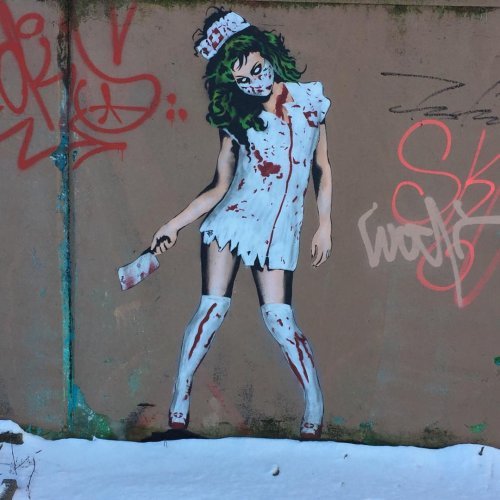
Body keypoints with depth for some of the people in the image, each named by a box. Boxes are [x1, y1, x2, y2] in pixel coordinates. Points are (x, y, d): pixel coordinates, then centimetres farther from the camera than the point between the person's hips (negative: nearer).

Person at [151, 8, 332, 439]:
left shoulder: (309, 101, 6)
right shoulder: (237, 120, 6)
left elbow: (322, 169, 11)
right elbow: (218, 188, 10)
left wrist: (324, 226, 4)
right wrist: (176, 224, 2)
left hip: (279, 228, -1)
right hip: (233, 217, 1)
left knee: (278, 318, -10)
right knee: (212, 309, -8)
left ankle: (315, 412, 1)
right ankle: (178, 409, -4)